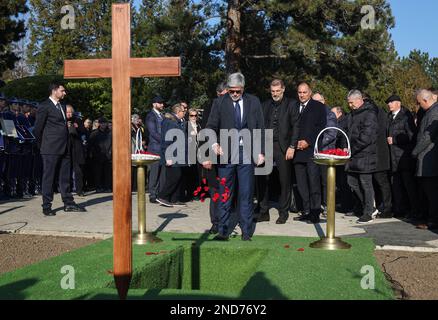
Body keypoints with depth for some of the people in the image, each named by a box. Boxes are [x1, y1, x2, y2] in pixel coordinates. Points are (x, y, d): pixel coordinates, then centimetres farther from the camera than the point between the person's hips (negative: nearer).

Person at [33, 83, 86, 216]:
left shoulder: (61, 106, 18)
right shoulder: (44, 106, -7)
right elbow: (38, 128, -6)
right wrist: (42, 145, 1)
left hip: (64, 148, 7)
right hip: (51, 149, -7)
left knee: (65, 177, 9)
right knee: (48, 177, -1)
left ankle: (68, 204, 15)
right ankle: (46, 207, 6)